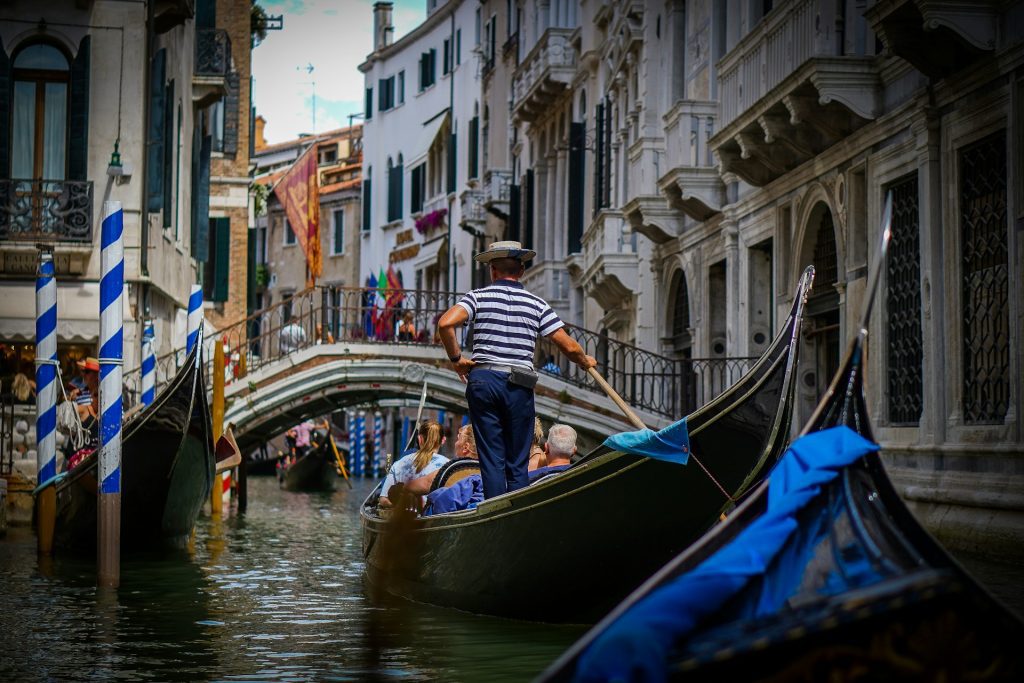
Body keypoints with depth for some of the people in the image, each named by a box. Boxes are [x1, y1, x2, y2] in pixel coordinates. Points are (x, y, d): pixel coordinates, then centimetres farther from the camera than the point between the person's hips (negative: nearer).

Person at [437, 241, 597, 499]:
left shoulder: (479, 297, 3)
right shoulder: (536, 304, 5)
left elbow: (445, 324, -13)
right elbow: (569, 346, 2)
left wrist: (456, 358, 1)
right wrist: (585, 361, 23)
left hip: (482, 380, 0)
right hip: (519, 386, 0)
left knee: (491, 459, 4)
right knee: (518, 463, 6)